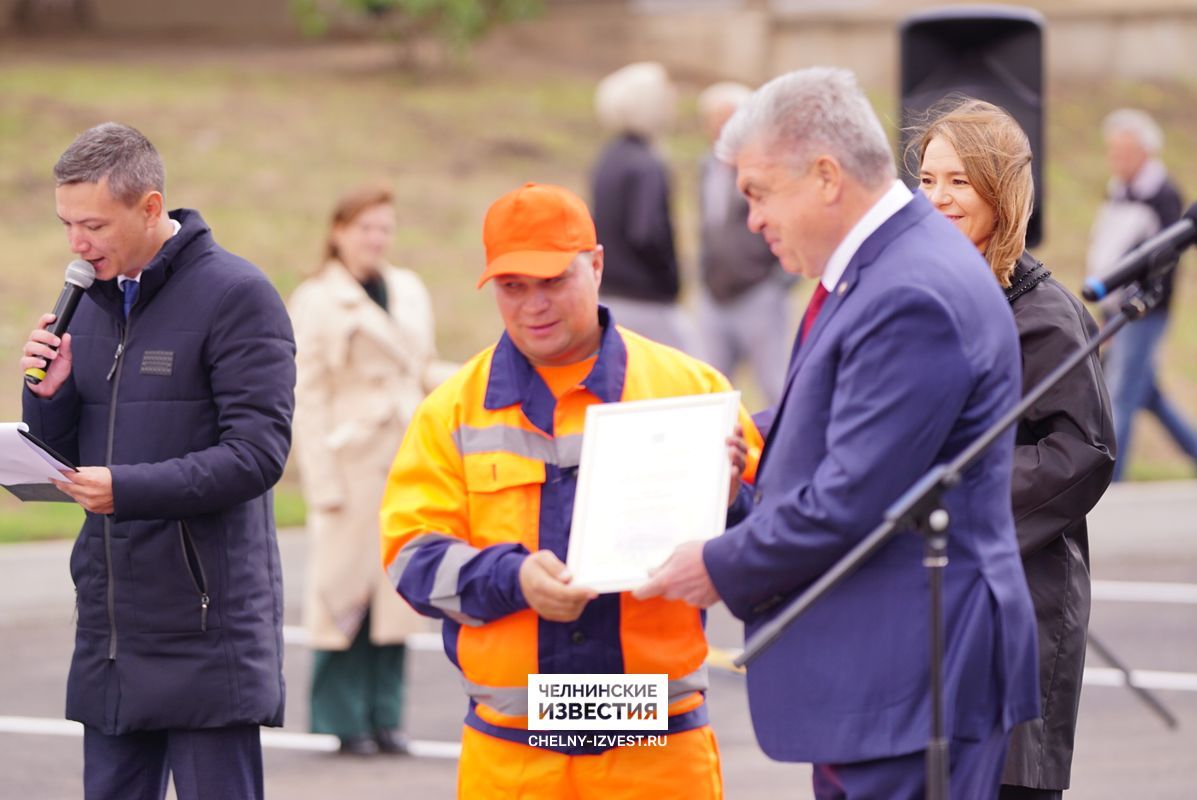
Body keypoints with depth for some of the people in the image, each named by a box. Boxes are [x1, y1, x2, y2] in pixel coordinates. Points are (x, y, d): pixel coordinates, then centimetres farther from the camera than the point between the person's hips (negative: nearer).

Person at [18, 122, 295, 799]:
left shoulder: (236, 296, -8)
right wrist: (49, 394, -4)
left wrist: (128, 488, -23)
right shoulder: (86, 305, 14)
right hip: (110, 633, 7)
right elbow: (63, 459, 17)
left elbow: (259, 453, -15)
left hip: (207, 631, -7)